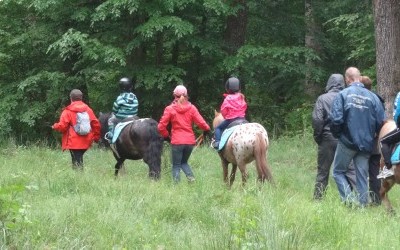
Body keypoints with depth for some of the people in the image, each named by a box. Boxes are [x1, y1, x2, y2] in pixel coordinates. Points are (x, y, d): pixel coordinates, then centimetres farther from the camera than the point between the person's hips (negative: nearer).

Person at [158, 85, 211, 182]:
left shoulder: (170, 109, -4)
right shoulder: (192, 108, 0)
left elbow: (161, 126, -5)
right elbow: (201, 123, -5)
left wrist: (166, 136, 12)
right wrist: (207, 129, 16)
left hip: (177, 141, -3)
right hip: (190, 141, 3)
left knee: (176, 165, 7)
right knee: (184, 162, 21)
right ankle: (191, 176, -4)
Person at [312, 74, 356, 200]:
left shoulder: (322, 99, -5)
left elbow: (317, 120, -10)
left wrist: (317, 137, 3)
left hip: (328, 139, -1)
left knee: (323, 171, 8)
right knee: (351, 170, 3)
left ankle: (318, 198, 11)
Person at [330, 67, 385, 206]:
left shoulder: (343, 95, -9)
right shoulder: (372, 96, -1)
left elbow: (336, 119, -14)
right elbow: (381, 121, -2)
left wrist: (337, 135, 5)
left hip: (347, 142, -3)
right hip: (366, 143, 3)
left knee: (338, 171, 10)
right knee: (362, 175, 10)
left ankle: (348, 198, -9)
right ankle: (362, 204, 8)